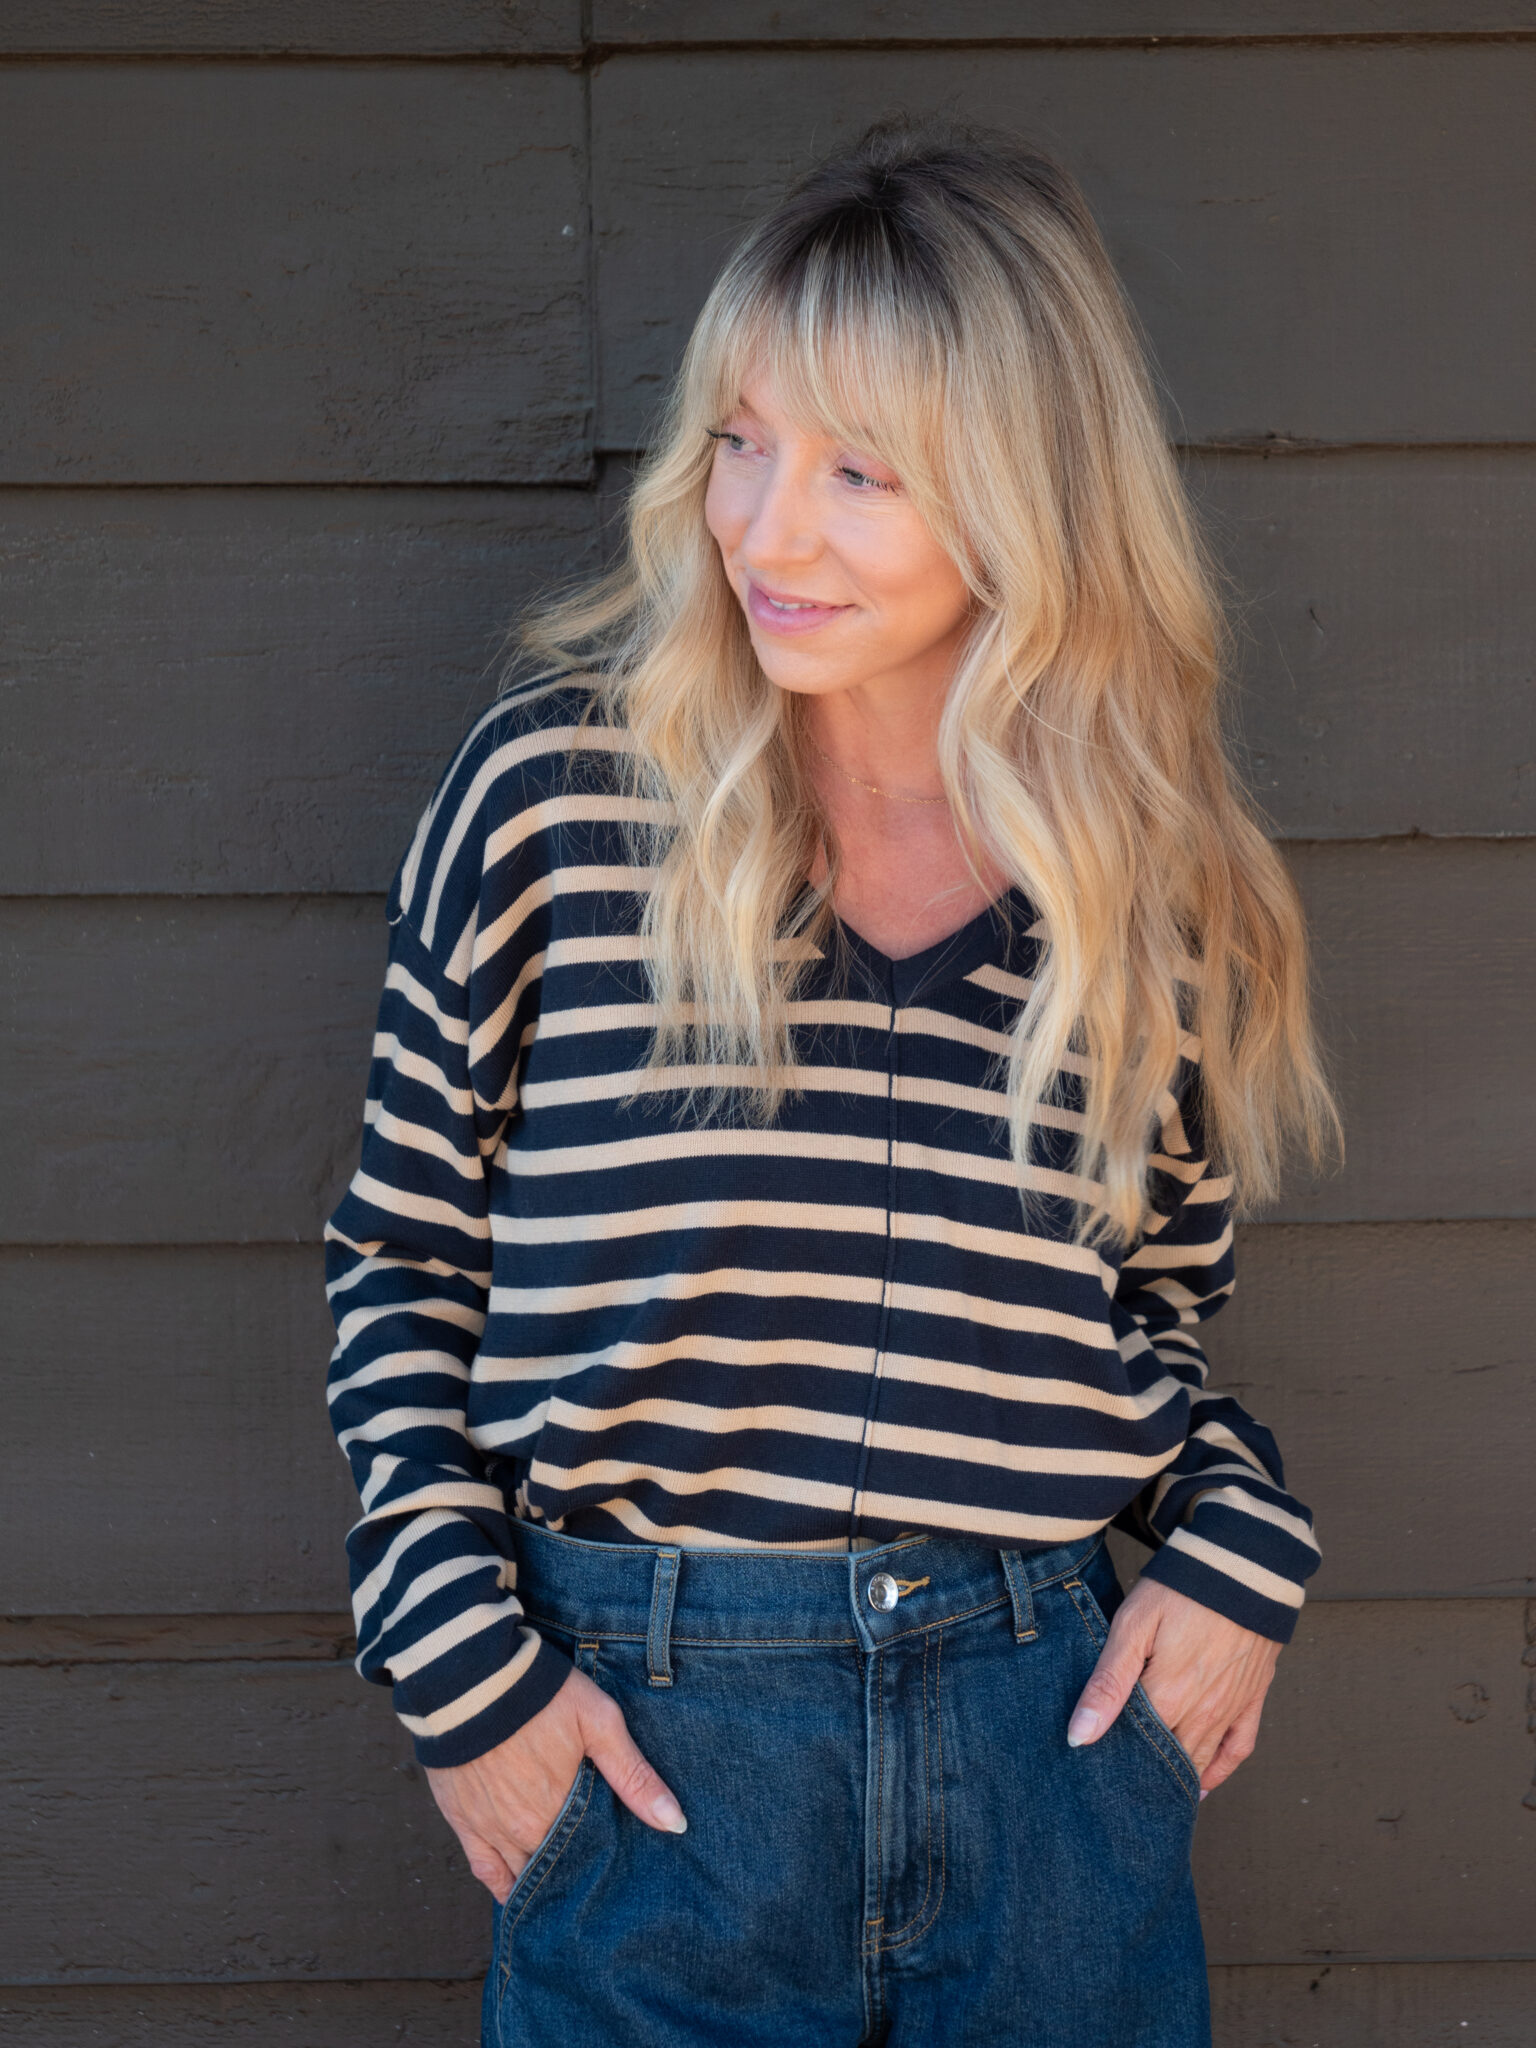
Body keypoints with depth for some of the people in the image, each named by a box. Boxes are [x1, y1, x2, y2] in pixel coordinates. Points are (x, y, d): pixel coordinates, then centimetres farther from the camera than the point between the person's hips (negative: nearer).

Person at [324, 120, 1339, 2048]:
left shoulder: (1153, 872, 0)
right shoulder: (556, 786, -6)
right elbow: (401, 1253, 1)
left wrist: (1235, 1545, -2)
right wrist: (460, 1657, -5)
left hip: (1052, 1725, 2)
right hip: (643, 1737, -2)